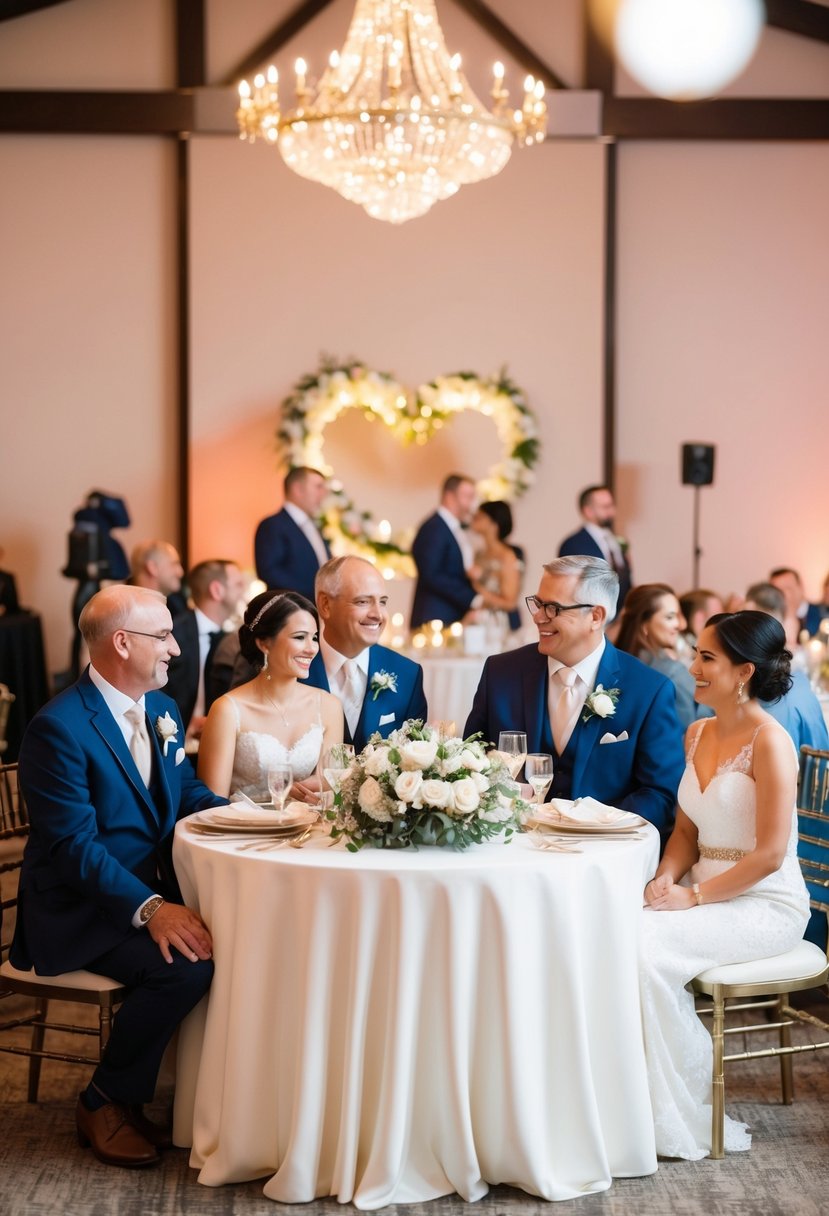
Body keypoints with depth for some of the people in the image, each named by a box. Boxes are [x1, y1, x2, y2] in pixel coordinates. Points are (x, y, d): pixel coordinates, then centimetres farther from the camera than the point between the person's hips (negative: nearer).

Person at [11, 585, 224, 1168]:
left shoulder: (162, 710, 9)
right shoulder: (59, 726, -18)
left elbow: (188, 793, 17)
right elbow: (75, 845, -22)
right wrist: (149, 910, -32)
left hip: (154, 889, 7)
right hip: (81, 909, -7)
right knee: (184, 963, -29)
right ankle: (105, 1104, -7)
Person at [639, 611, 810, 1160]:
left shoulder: (769, 742, -14)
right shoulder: (697, 734, 11)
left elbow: (769, 855, -17)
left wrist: (694, 896, -18)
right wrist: (666, 878, -4)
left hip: (765, 906, -7)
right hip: (706, 894, 7)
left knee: (647, 946, -27)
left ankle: (686, 1118, -11)